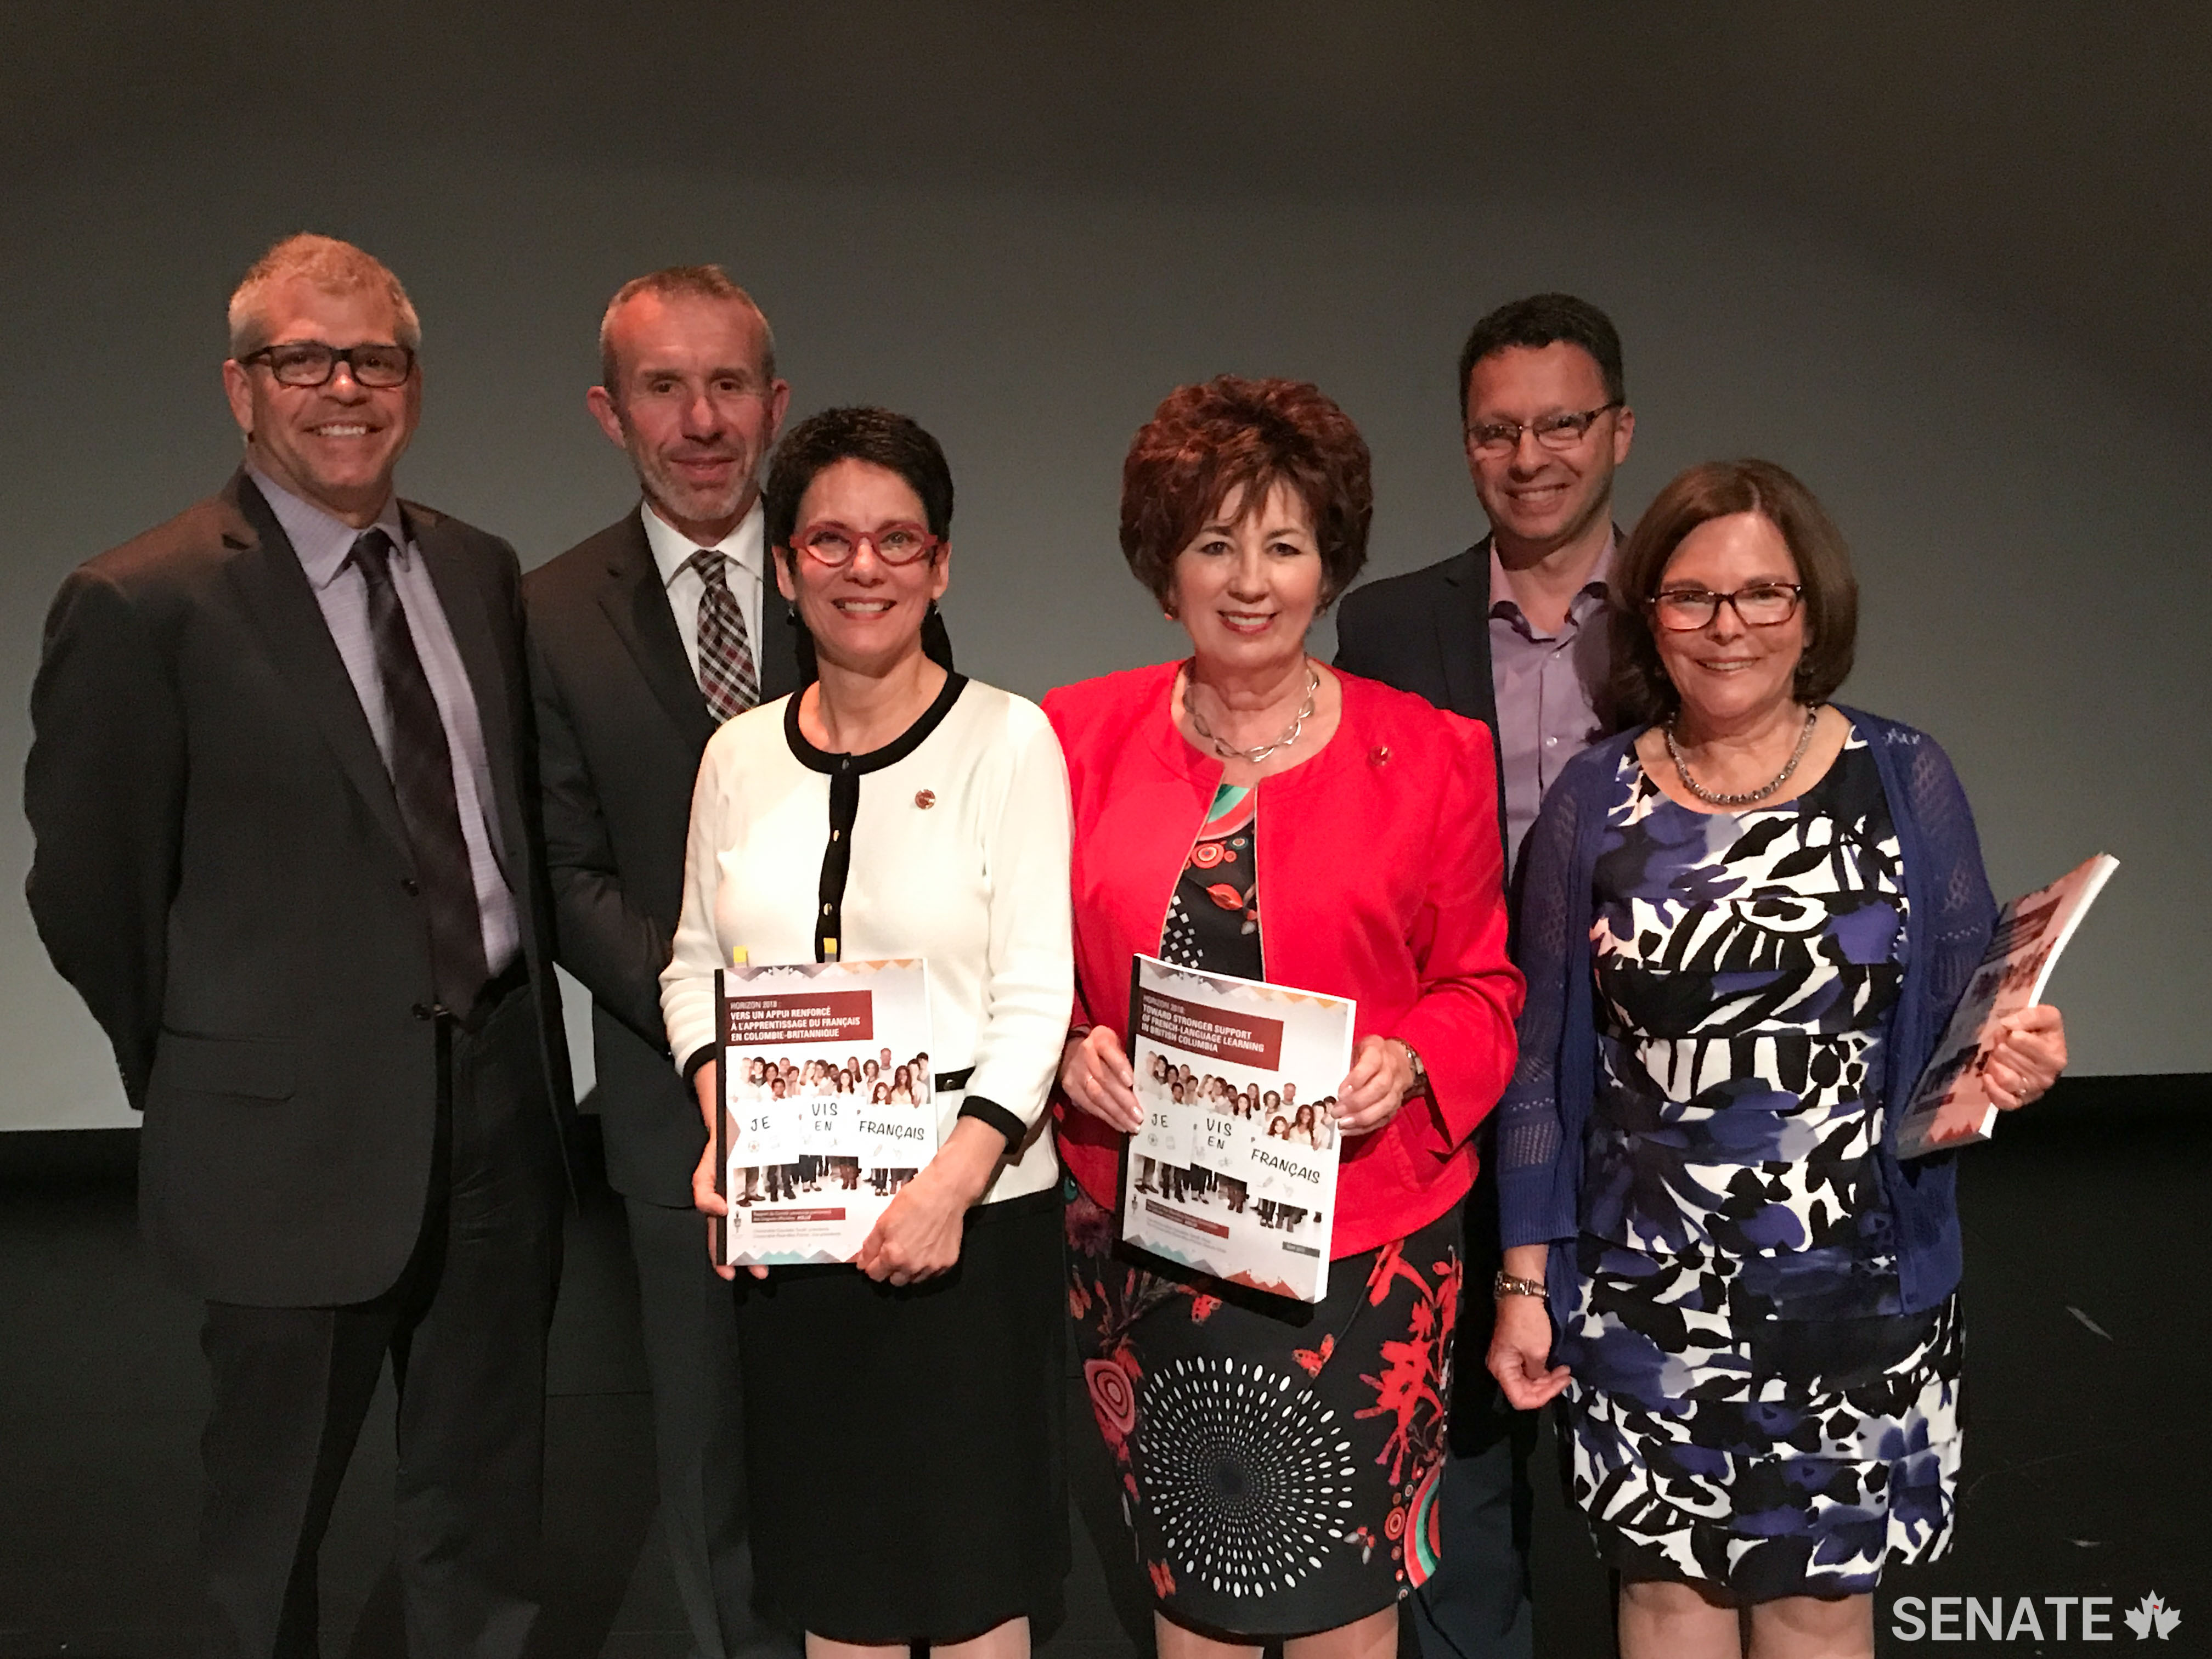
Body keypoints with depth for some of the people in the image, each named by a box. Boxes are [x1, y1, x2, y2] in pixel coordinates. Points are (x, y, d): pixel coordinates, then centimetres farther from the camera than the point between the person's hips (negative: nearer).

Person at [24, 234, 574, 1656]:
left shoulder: (481, 572, 5)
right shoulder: (143, 606, -13)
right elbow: (88, 893, -7)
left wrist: (522, 1038, 7)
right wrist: (202, 1089, 1)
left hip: (503, 1098, 5)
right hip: (303, 1126, -5)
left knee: (489, 1501, 20)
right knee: (276, 1508, 17)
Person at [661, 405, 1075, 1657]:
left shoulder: (1008, 739, -6)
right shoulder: (742, 755, 7)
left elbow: (1035, 1001, -9)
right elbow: (696, 969, 13)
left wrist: (952, 1184, -19)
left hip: (972, 1214, -3)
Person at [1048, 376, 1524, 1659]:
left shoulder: (1429, 754, -1)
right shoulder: (1084, 737, 2)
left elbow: (1482, 986, 5)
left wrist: (1408, 1062, -14)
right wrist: (1072, 1051, -10)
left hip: (1360, 1238, -1)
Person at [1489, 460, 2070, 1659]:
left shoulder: (1905, 779, -2)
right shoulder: (1592, 799, -2)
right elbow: (1544, 1061, 2)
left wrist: (2015, 1063, -18)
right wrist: (1524, 1281, 1)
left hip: (1857, 1291, 0)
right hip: (1645, 1294, 0)